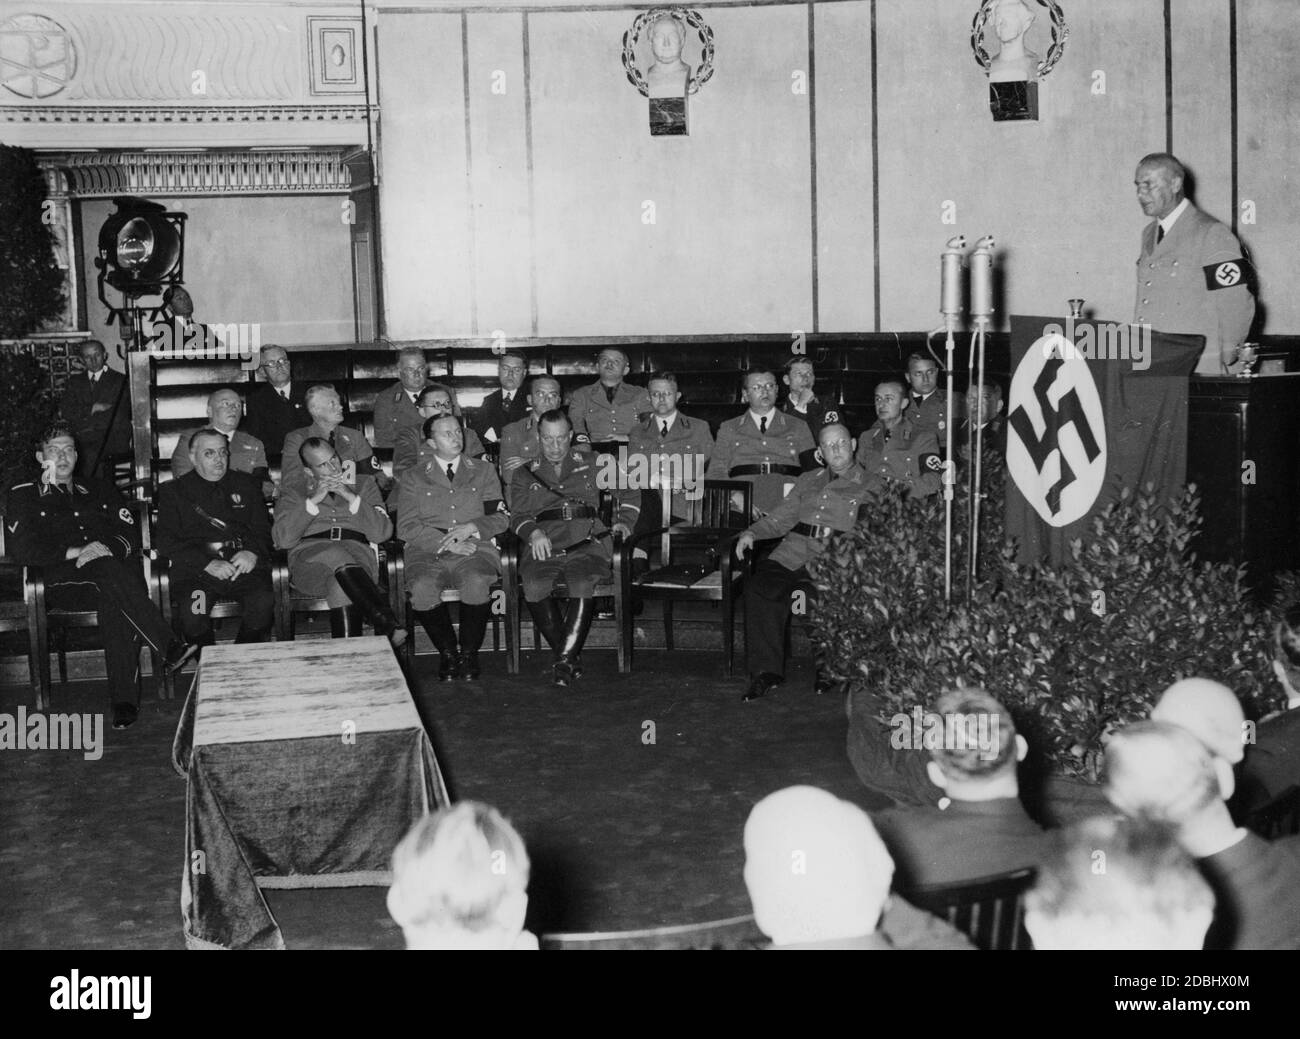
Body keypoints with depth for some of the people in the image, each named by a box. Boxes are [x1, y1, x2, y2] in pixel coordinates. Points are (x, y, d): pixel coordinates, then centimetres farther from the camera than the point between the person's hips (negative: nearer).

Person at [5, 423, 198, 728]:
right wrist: (75, 552, -12)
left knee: (113, 603, -36)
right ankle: (169, 647, -44)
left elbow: (131, 536, 13)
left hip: (109, 577, 2)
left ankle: (125, 699, -41)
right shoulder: (24, 496, 16)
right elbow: (20, 549, 0)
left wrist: (107, 548, -11)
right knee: (107, 568, -37)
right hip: (61, 583, -2)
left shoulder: (100, 490, 26)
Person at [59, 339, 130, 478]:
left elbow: (119, 417, 0)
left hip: (113, 439, -3)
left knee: (92, 454, -31)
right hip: (82, 439, 3)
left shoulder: (119, 380, 9)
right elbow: (64, 411, 7)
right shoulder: (74, 381, 20)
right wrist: (93, 408, -7)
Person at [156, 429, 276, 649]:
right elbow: (167, 542, 3)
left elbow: (263, 530, 17)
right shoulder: (173, 492, 14)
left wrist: (253, 552, -8)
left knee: (263, 602, -29)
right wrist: (208, 563, -12)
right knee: (192, 611, -32)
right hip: (196, 569, -1)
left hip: (242, 565, 2)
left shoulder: (246, 485, 22)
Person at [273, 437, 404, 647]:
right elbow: (283, 539, 2)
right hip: (310, 556, -1)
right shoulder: (292, 492, 22)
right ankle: (388, 626, -48)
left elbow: (382, 533, 8)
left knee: (341, 583, -38)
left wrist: (350, 497, -2)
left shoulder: (364, 483, 24)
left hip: (357, 553, 1)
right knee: (337, 556, -38)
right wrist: (313, 501, -3)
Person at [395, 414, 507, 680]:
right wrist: (445, 543, -11)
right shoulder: (412, 477, 14)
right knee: (422, 589, -33)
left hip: (475, 549, 0)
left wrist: (472, 528, -8)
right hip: (428, 553, 0)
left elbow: (500, 517, 12)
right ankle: (447, 653, -10)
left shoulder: (483, 471, 19)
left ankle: (469, 653, -13)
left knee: (477, 583, -34)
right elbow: (406, 528, 2)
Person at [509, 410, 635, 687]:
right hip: (543, 548, 1)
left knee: (583, 584, -34)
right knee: (534, 587, -32)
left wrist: (624, 520, 7)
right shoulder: (524, 474, 23)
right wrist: (533, 532, -10)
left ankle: (566, 659, -26)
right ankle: (568, 654, -17)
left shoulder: (591, 465, 23)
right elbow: (518, 516, 12)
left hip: (587, 545, -1)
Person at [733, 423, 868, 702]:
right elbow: (780, 519, 27)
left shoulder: (867, 486, 14)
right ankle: (766, 671, -25)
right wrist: (752, 532, 8)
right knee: (759, 586, -27)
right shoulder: (807, 481, 30)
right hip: (792, 552, 4)